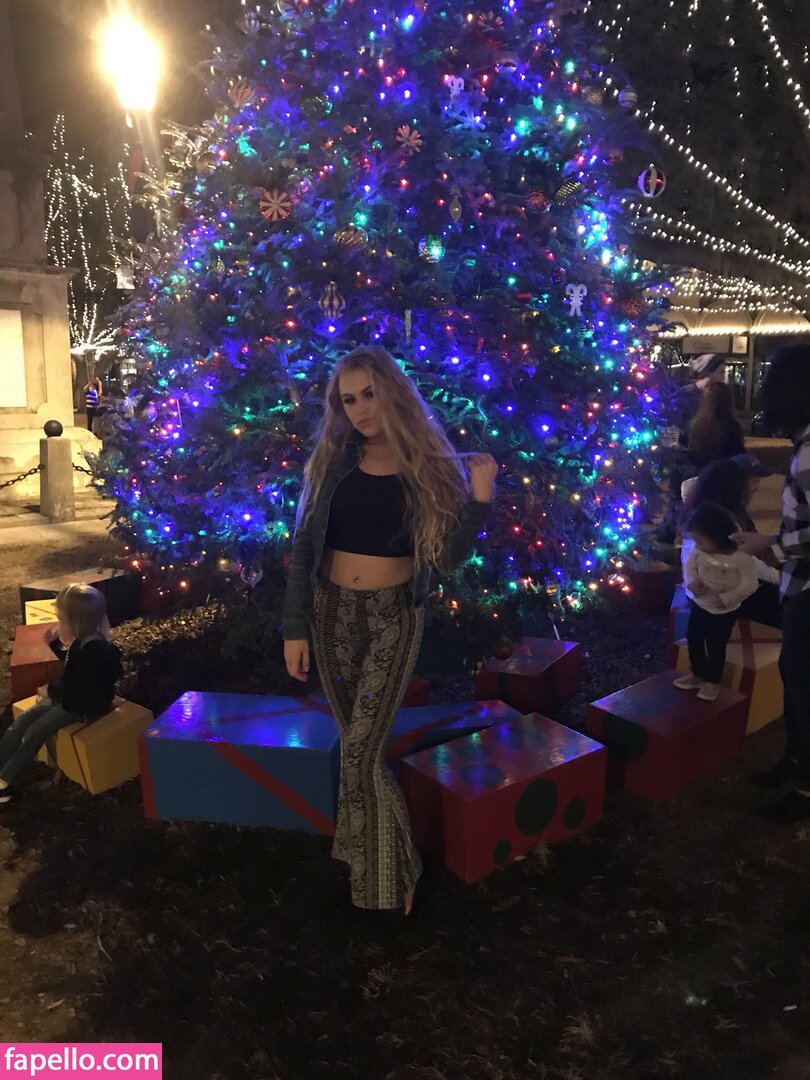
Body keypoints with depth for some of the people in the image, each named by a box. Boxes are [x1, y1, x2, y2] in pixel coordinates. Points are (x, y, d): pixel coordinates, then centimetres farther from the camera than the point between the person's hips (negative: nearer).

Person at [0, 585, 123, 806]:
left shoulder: (94, 649, -31)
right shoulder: (82, 638, -3)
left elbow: (80, 690, -28)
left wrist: (50, 690, -14)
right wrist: (55, 643, 3)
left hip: (85, 704, -10)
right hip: (68, 693, 10)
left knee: (35, 732, -12)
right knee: (21, 722, 2)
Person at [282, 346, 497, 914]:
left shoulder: (429, 465, -5)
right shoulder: (332, 460, 0)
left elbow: (448, 557, -7)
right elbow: (304, 546, 0)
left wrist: (480, 500, -21)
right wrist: (295, 627, -3)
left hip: (393, 617, -3)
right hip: (332, 612, 3)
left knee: (360, 752, -6)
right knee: (360, 745, 12)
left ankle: (383, 882, 15)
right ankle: (390, 859, 34)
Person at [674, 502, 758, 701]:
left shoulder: (741, 556, -28)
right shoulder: (699, 549, -16)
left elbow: (750, 583, -22)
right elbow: (689, 563, 0)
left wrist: (726, 598, -26)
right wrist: (691, 582, -18)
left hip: (726, 610, -5)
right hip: (699, 603, 5)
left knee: (715, 645, 5)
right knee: (693, 638, 15)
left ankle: (713, 681, 28)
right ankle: (697, 674, 37)